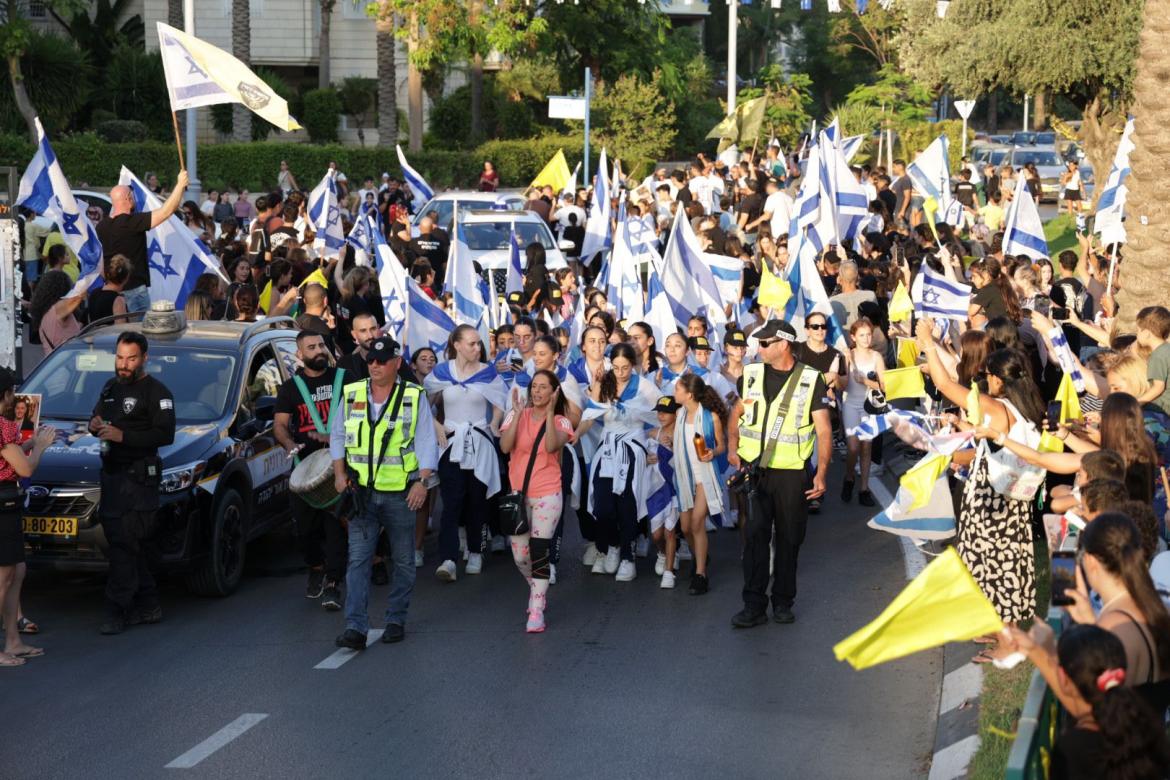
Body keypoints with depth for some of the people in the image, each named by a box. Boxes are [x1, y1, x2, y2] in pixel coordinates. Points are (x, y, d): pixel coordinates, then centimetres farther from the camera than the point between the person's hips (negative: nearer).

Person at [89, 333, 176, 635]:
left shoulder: (156, 392, -6)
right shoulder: (110, 388, 20)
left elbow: (165, 435, -16)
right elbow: (98, 418, 27)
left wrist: (123, 436, -25)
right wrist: (95, 426, 1)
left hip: (138, 476, -8)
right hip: (112, 474, 8)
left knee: (124, 544, -13)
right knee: (138, 545, 10)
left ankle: (117, 610, -13)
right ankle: (147, 607, 15)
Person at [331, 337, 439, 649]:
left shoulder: (414, 397, 0)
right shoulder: (352, 394, 7)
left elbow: (426, 442, -2)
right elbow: (337, 435, 15)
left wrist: (422, 481, -13)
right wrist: (340, 474, 3)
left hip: (400, 493, -1)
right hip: (361, 492, 1)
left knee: (403, 561, 8)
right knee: (358, 559, -7)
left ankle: (396, 620, 21)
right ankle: (355, 628, -12)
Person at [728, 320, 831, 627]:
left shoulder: (810, 379, -4)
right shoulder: (751, 374, 5)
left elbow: (824, 430, -4)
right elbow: (736, 413, 19)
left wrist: (821, 474, -11)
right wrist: (733, 448, 3)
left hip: (792, 473, -2)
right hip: (754, 470, 2)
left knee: (789, 539, 8)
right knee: (755, 536, -3)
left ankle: (783, 602, 21)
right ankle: (754, 605, 2)